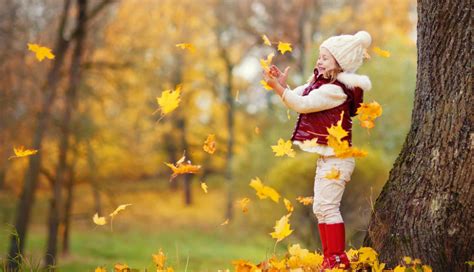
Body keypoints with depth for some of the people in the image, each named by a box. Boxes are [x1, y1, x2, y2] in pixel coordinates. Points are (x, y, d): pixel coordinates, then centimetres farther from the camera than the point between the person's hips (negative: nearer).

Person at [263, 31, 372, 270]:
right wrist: (283, 85, -6)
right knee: (321, 208, 12)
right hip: (326, 156, 10)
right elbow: (298, 97, 11)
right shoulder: (320, 82, 12)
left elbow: (302, 104, -22)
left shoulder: (336, 90, -18)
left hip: (336, 158, -10)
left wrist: (277, 87, -22)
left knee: (326, 206, -11)